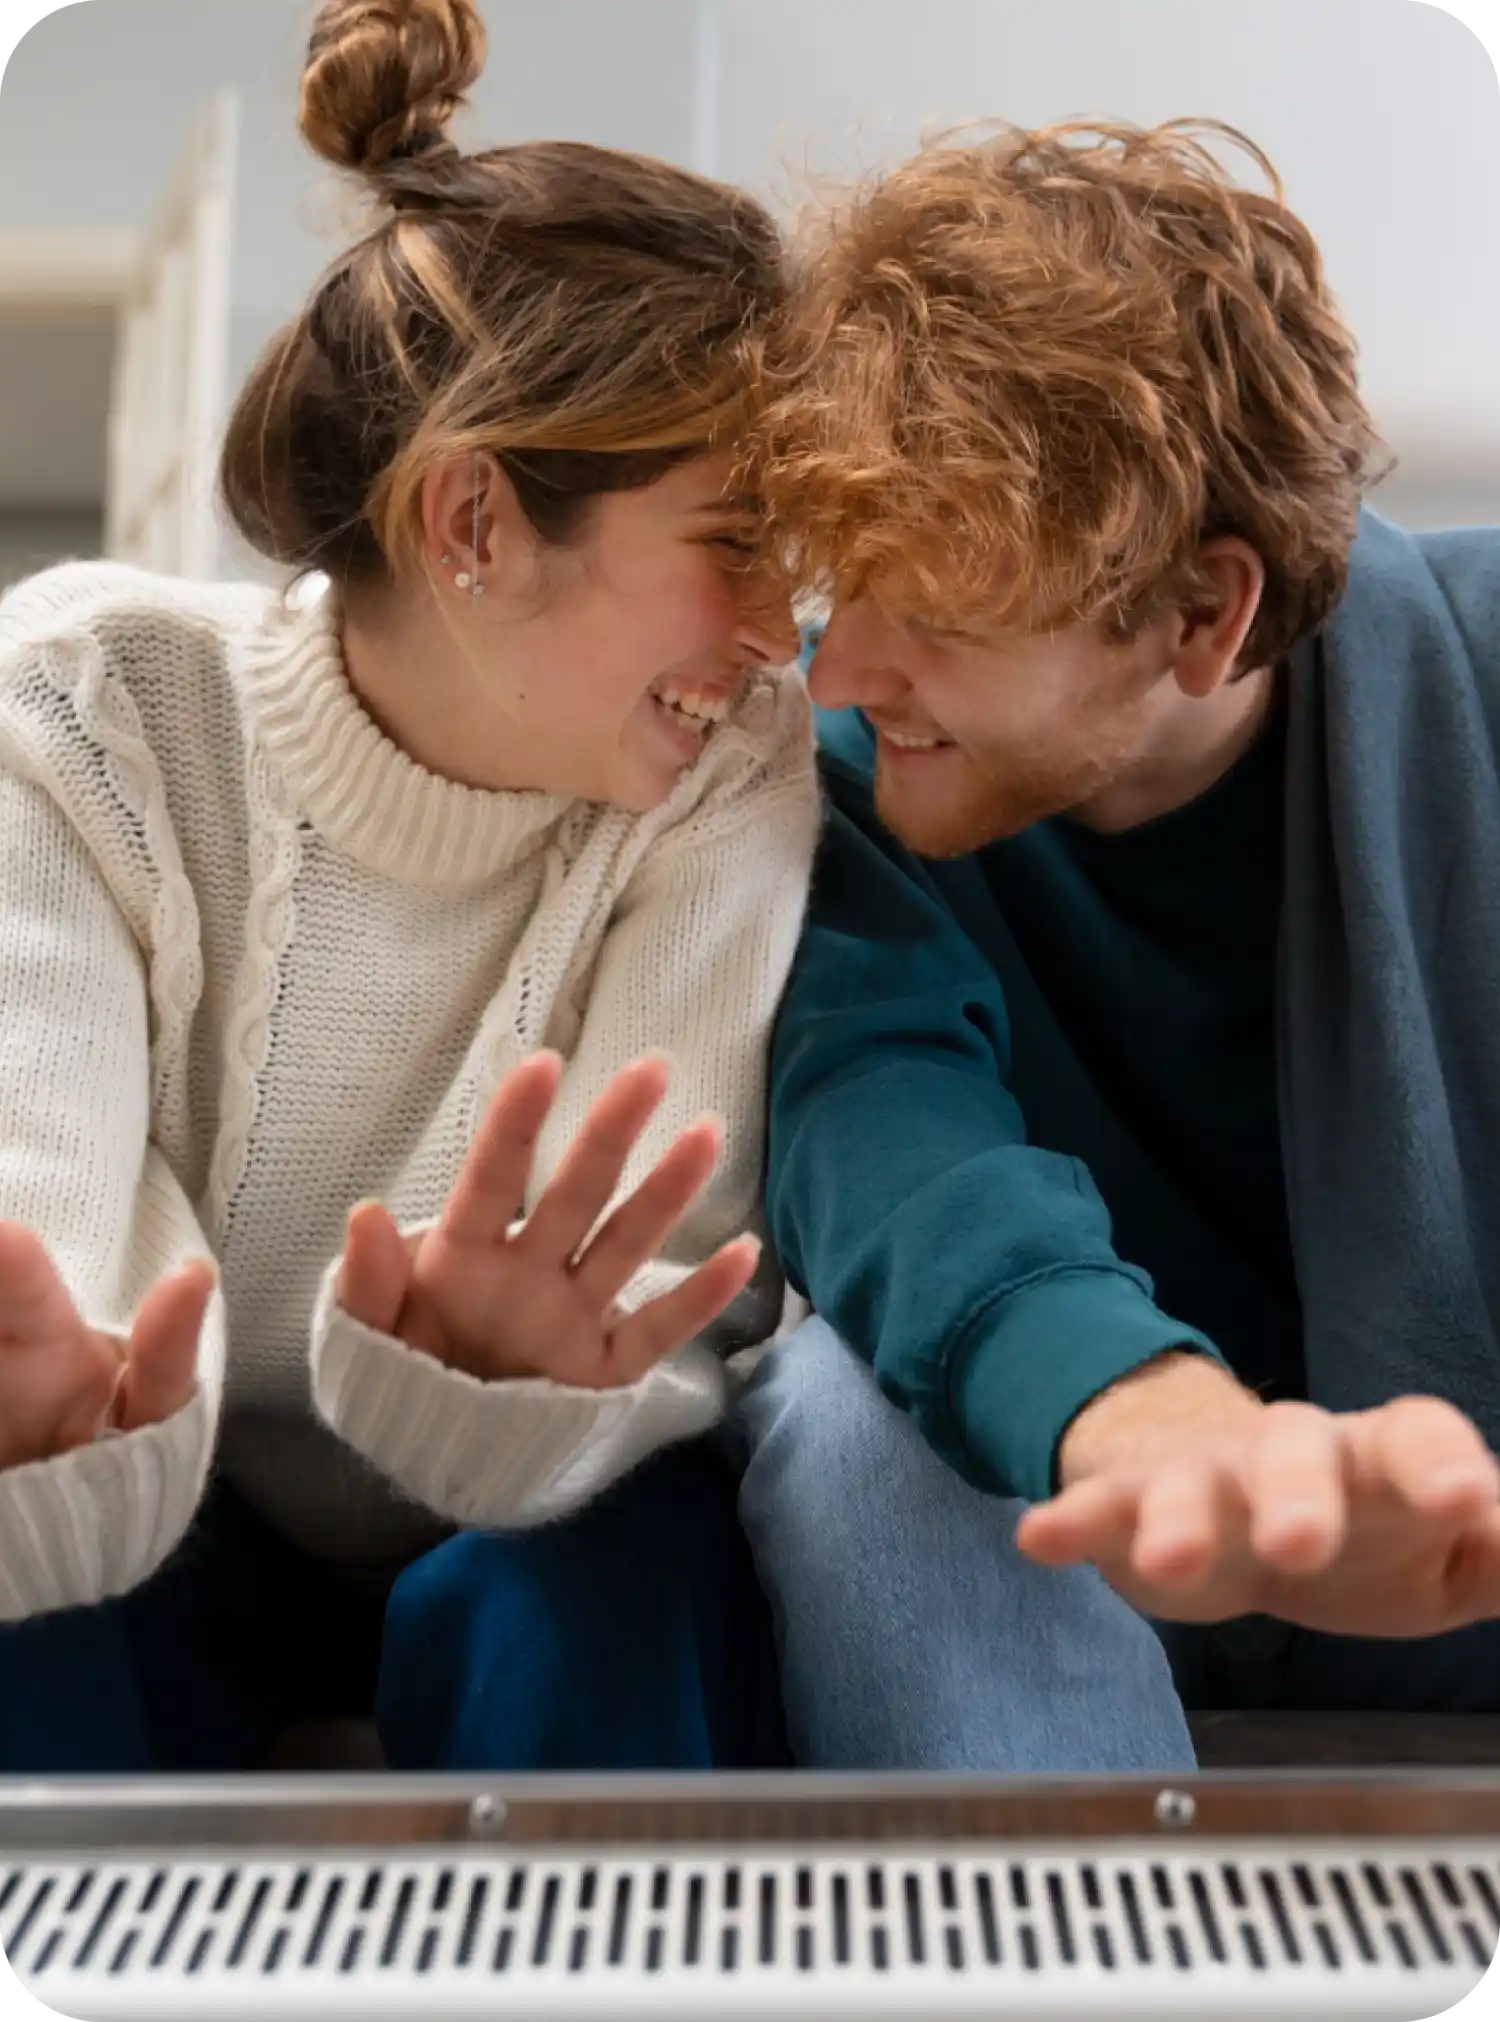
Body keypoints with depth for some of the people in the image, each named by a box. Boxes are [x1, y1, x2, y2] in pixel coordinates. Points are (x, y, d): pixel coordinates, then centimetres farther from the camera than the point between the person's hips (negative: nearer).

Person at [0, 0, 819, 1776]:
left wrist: (518, 1381, -49)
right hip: (180, 1519, 0)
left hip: (530, 1535, 1)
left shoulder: (733, 774, -16)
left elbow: (653, 1323, -25)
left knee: (597, 1610, -32)